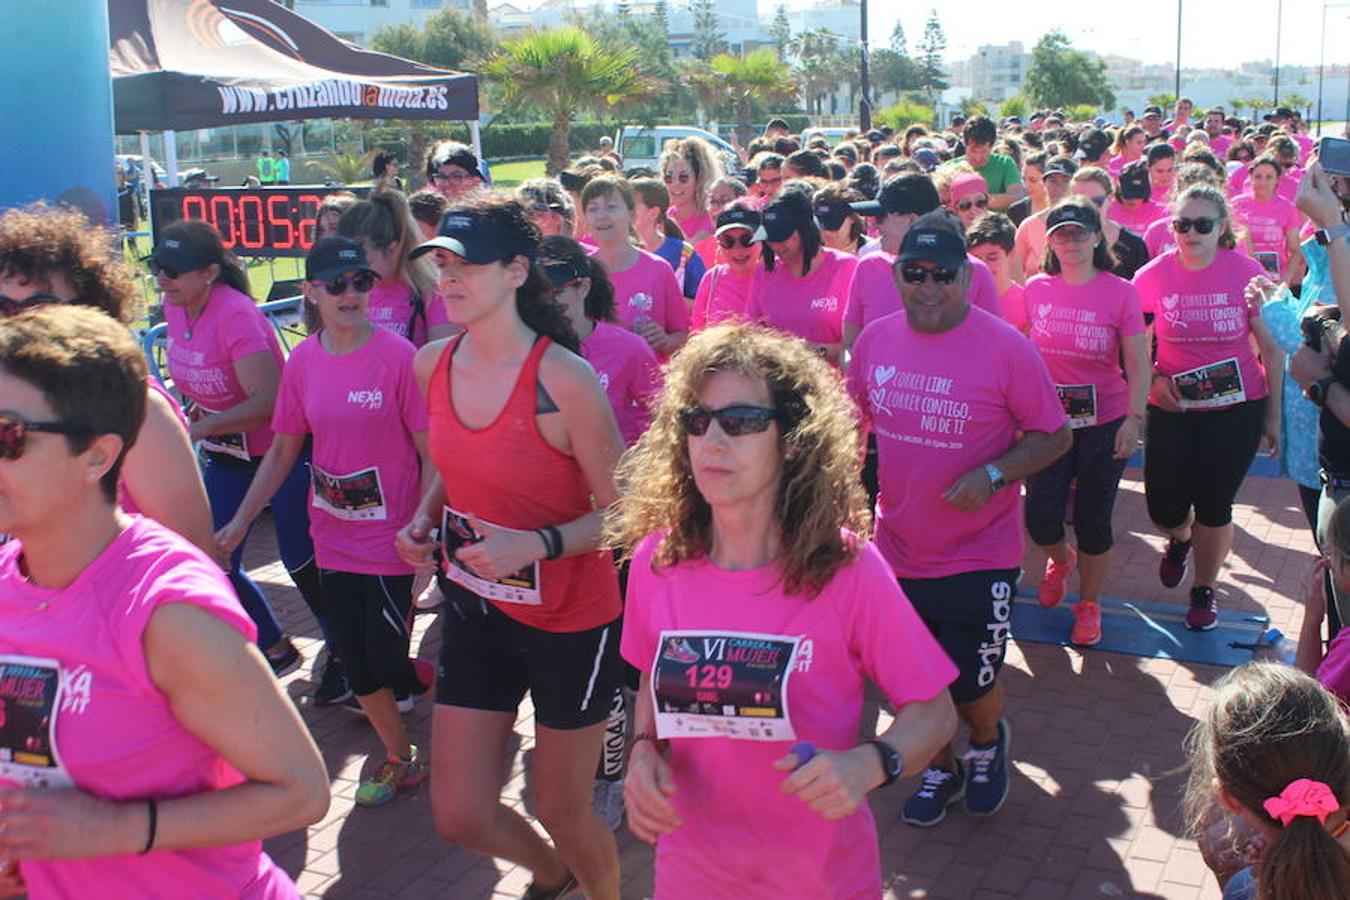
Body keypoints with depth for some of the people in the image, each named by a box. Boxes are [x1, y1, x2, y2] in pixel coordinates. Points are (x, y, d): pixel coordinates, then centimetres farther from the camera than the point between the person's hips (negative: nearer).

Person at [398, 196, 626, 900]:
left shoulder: (562, 379, -23)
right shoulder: (432, 365, -3)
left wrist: (536, 544, -31)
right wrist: (425, 519, -2)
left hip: (570, 620, -6)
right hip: (475, 610, 6)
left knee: (561, 811, 10)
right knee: (460, 818, 10)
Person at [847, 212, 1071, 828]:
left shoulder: (1005, 348, -15)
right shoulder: (875, 340, -2)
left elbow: (1055, 436, -9)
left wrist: (992, 475, -23)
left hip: (979, 557, -4)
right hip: (897, 550, 4)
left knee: (969, 687, 4)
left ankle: (988, 739, 40)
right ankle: (939, 767, 45)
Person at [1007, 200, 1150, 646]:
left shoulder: (1120, 291, -6)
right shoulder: (1036, 289, 1)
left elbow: (1138, 364, -6)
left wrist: (1134, 418, -16)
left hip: (1104, 422, -2)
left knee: (1092, 520, 5)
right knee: (1041, 517, -4)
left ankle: (1089, 605, 27)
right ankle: (1059, 559, 33)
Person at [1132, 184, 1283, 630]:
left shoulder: (1246, 272, -10)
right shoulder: (1153, 276, -7)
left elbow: (1271, 348, -2)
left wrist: (1273, 414, -1)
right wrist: (1153, 379, -11)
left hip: (1238, 409, -1)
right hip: (1172, 409, 1)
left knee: (1214, 507, 4)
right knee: (1163, 509, 4)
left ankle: (1204, 589, 28)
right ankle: (1180, 538, 43)